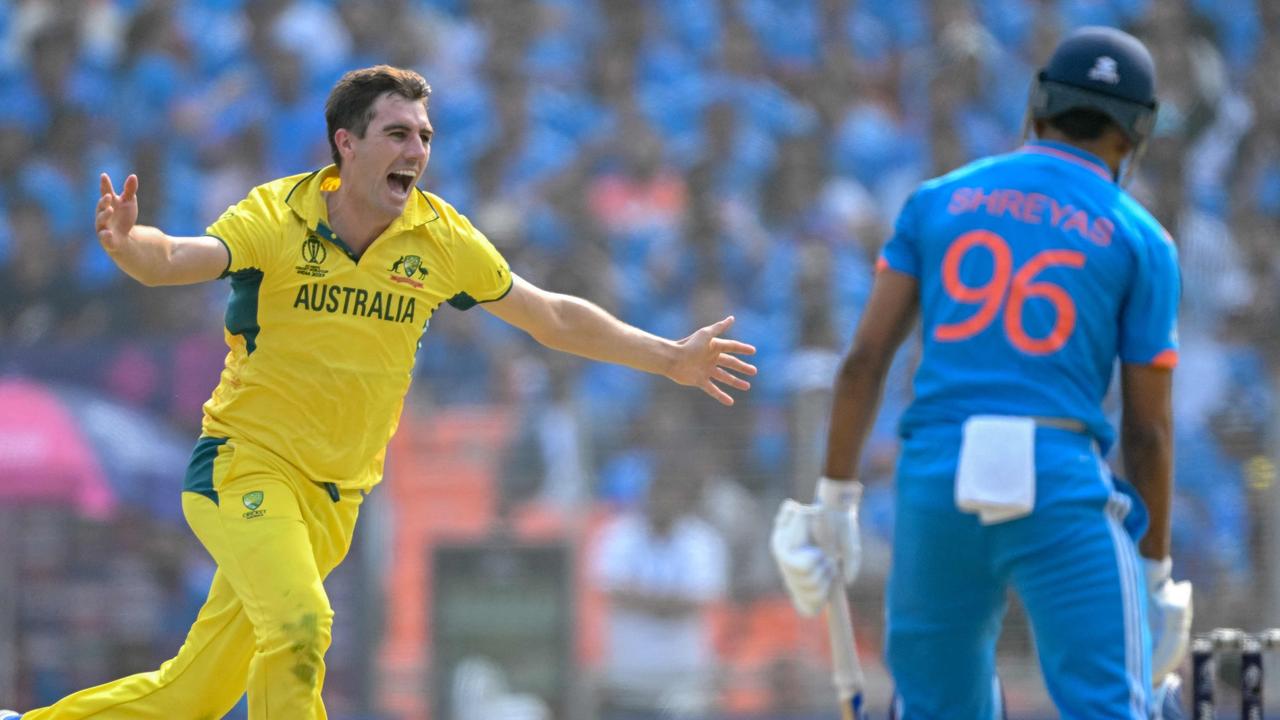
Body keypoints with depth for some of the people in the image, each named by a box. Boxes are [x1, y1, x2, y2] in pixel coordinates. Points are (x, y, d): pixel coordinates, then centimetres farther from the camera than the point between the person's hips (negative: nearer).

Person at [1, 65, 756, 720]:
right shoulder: (280, 215, -11)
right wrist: (129, 242, -50)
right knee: (299, 626, -29)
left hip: (337, 494, 4)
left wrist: (671, 358, 8)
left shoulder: (440, 239, -1)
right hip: (245, 462, -4)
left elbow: (553, 317, 10)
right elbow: (174, 261, -27)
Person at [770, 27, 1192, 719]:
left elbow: (864, 358, 7)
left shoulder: (938, 201, 14)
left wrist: (835, 504, 10)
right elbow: (1148, 429, 5)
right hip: (1062, 492, -3)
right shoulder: (1140, 240, 6)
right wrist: (1155, 572, 13)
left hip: (935, 480, 3)